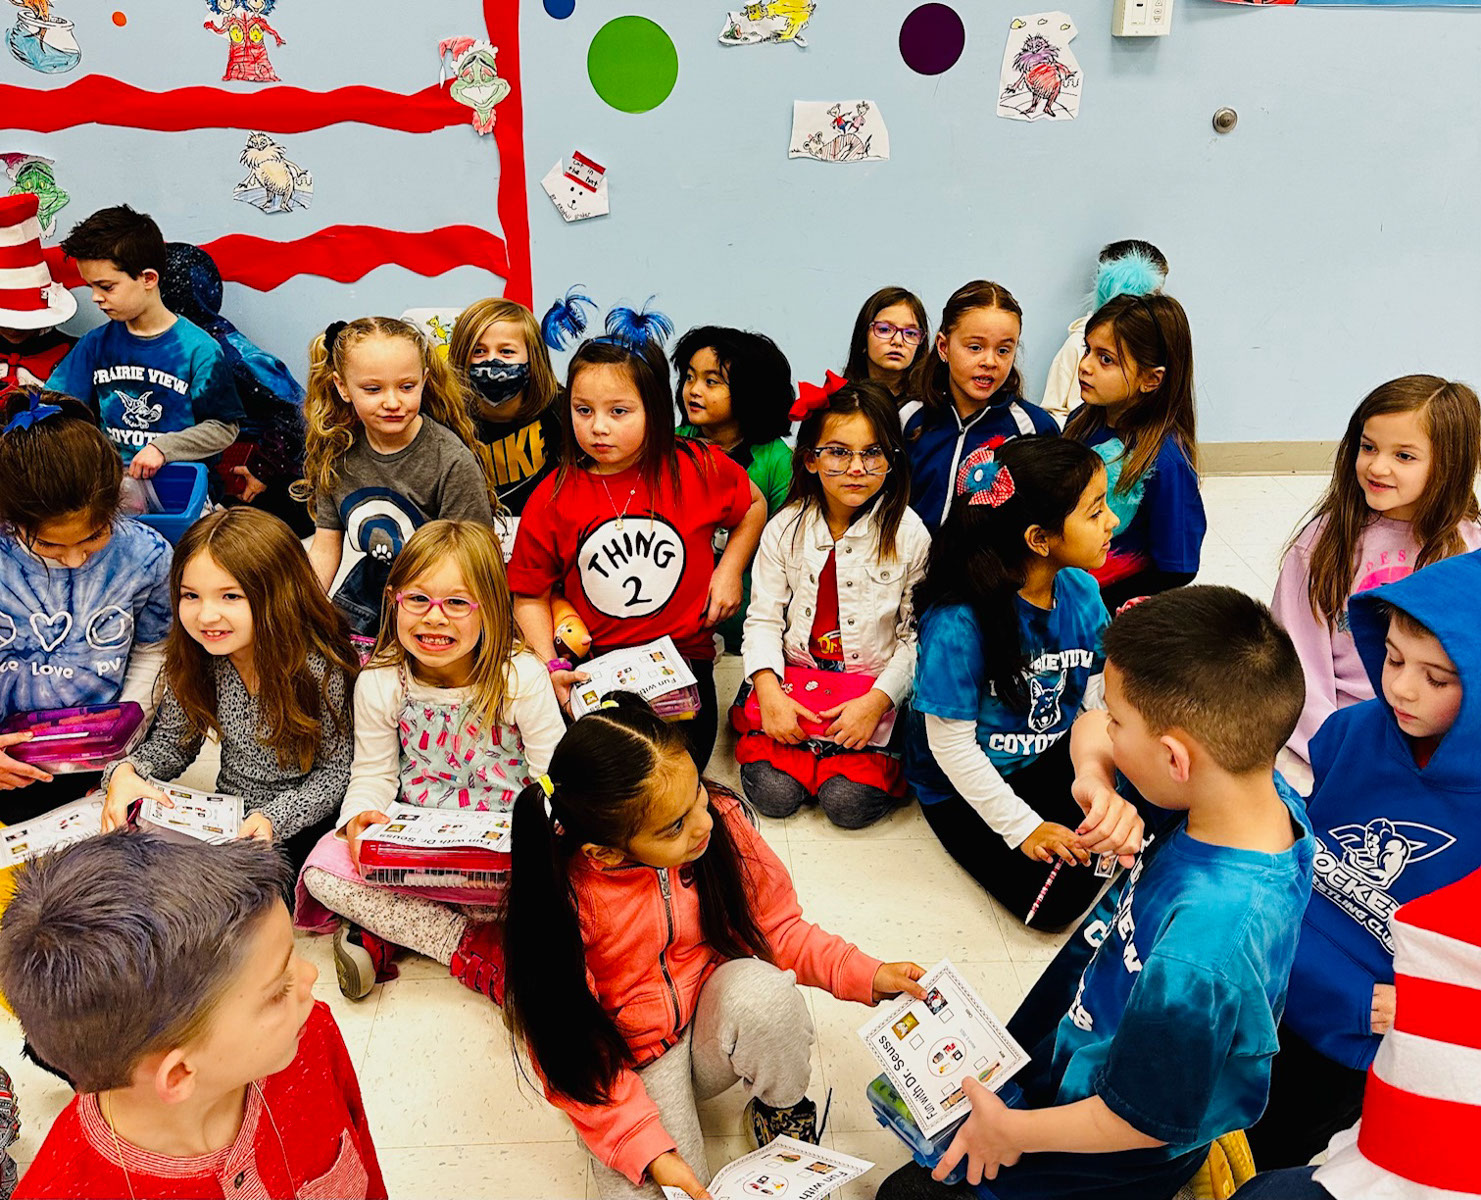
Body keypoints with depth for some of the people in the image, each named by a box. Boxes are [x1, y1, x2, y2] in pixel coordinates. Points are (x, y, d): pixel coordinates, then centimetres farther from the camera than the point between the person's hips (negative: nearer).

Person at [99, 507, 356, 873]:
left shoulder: (320, 669, -22)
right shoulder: (193, 659, -6)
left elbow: (336, 772, -12)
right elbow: (172, 743, 7)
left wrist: (274, 819, -27)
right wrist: (125, 772, -16)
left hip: (298, 825, -5)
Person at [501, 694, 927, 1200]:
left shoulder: (718, 817, -19)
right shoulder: (560, 900, -27)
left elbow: (776, 926, -3)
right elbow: (572, 1054, -18)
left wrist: (864, 973, -17)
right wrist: (648, 1149, -27)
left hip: (714, 1023, 3)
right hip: (634, 1063, -2)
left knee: (764, 989, -30)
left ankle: (782, 1109, 1)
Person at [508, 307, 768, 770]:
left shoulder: (699, 469, -4)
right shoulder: (552, 500, -4)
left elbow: (754, 505, 17)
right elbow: (531, 597, 4)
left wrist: (730, 570, 4)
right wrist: (552, 668, -8)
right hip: (591, 670, 1)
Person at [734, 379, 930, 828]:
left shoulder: (909, 535, -5)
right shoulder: (785, 529, 1)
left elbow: (917, 637, -5)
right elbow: (763, 619, 0)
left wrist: (876, 702, -17)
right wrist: (769, 691, -15)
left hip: (875, 690, -2)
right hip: (793, 680, 2)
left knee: (848, 802, -19)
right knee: (773, 793, -16)